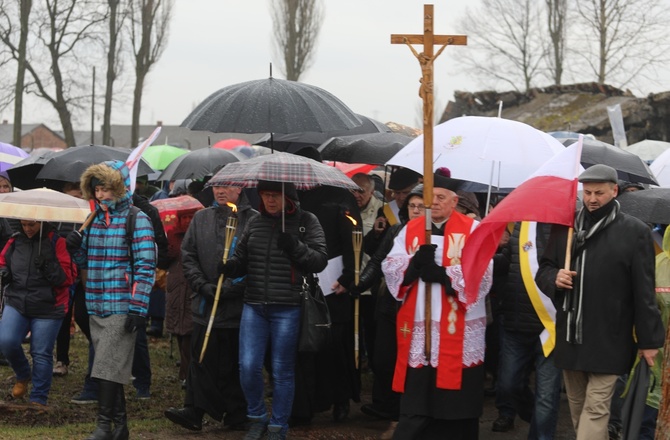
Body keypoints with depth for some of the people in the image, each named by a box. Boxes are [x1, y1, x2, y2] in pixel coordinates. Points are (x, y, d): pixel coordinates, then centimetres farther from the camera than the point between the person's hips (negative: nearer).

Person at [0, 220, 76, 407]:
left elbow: (67, 278, -7)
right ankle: (23, 376, 12)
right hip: (16, 303, 3)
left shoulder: (57, 243, -6)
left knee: (41, 354, 0)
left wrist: (49, 265, -23)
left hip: (46, 308, -3)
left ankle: (38, 399, 14)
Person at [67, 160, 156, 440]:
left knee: (108, 367, -11)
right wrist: (76, 248, -1)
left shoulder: (137, 220, -7)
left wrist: (139, 308, -16)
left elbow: (145, 267, -11)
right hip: (96, 306, 7)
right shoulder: (94, 219, 13)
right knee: (108, 367, 10)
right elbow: (85, 261, 22)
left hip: (121, 308, -7)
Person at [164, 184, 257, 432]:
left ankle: (237, 415, 14)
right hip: (205, 305, 3)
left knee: (236, 364, 6)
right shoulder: (201, 219, 11)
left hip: (239, 307, -3)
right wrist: (202, 285, -4)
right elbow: (188, 256, 10)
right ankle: (194, 411, 1)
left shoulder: (254, 221, -4)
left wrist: (233, 288, -16)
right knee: (201, 360, 1)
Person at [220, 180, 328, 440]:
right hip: (254, 306, 3)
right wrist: (231, 267, -4)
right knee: (248, 366, -3)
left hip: (287, 309, -3)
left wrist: (295, 247, -21)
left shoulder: (306, 222, 0)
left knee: (282, 370, 3)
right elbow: (242, 257, 18)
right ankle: (257, 419, 19)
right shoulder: (255, 224, 11)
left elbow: (320, 260, -6)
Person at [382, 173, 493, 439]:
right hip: (418, 328, 3)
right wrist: (414, 264, -17)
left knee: (456, 401, 4)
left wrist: (444, 274, -22)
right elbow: (389, 267, 2)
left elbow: (481, 275, -12)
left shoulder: (472, 230, 0)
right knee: (416, 395, 2)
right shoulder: (410, 230, 13)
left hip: (457, 329, -3)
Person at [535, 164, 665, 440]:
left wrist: (649, 339, -8)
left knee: (596, 408, -8)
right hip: (570, 337, 5)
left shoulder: (635, 232, -6)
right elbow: (543, 269, 17)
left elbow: (644, 290, -7)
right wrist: (554, 278, -7)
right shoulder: (565, 227, 8)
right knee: (578, 407, 14)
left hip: (608, 340, -5)